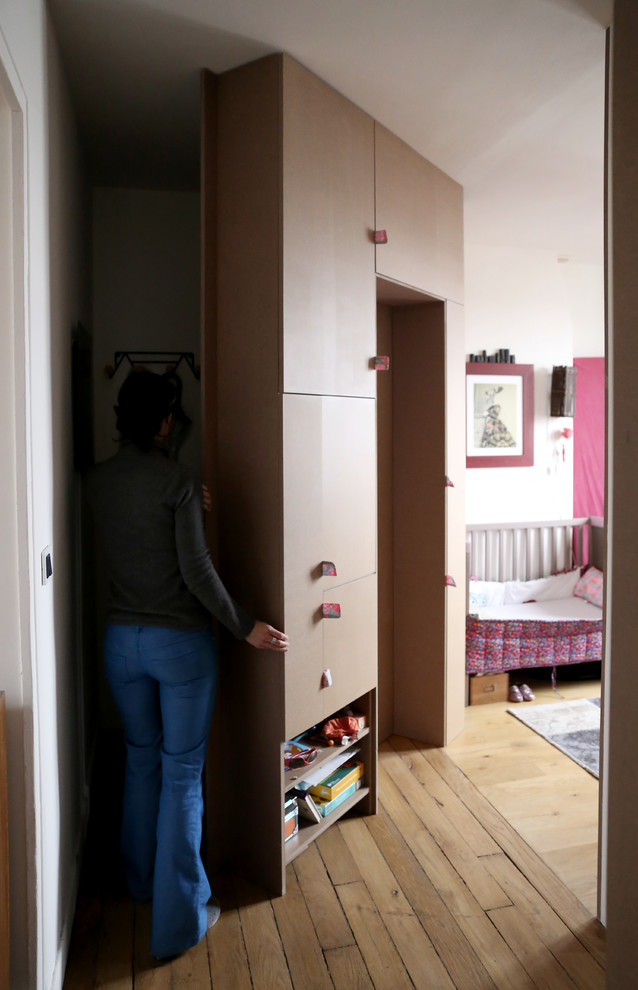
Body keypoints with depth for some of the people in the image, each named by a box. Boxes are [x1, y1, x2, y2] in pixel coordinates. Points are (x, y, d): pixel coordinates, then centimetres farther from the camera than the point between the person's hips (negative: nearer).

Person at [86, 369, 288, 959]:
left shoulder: (97, 481, 1)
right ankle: (179, 920, 17)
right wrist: (245, 628, -9)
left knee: (141, 760, 23)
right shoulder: (178, 480, -16)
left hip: (123, 639, 6)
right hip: (181, 642, -5)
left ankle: (142, 880, 42)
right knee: (182, 774, 6)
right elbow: (196, 569, -18)